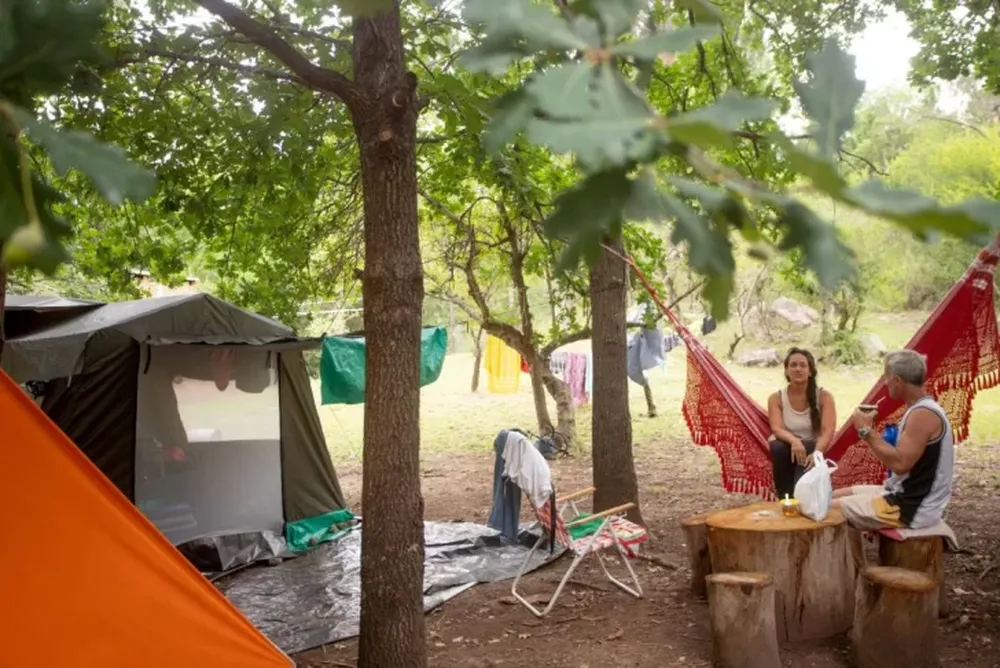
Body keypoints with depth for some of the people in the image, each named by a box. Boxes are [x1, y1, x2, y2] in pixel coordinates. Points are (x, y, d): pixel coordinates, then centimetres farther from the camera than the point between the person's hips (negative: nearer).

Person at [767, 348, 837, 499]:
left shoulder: (824, 396, -7)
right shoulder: (776, 398, -5)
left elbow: (828, 431, -18)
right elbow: (777, 429, -18)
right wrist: (794, 441, -42)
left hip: (811, 450, -1)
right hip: (788, 449, 1)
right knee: (777, 447, -34)